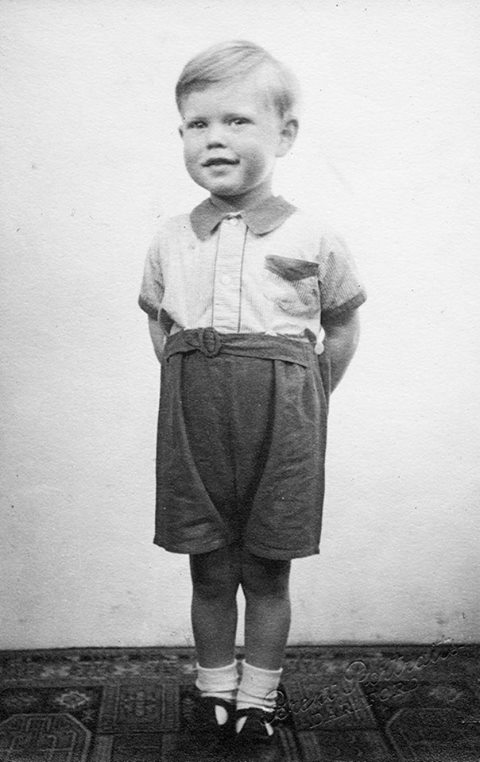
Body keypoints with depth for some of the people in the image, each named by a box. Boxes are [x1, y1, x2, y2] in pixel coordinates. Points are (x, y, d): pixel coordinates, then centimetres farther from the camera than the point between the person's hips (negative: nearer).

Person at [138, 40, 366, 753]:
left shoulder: (313, 238, -3)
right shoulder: (170, 240, 4)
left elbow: (342, 327, 8)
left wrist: (302, 400, 5)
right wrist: (195, 387, 6)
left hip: (281, 423, -2)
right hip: (193, 420, 2)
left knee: (266, 572, 9)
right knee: (209, 572, 11)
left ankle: (259, 697, 28)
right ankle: (216, 691, 31)